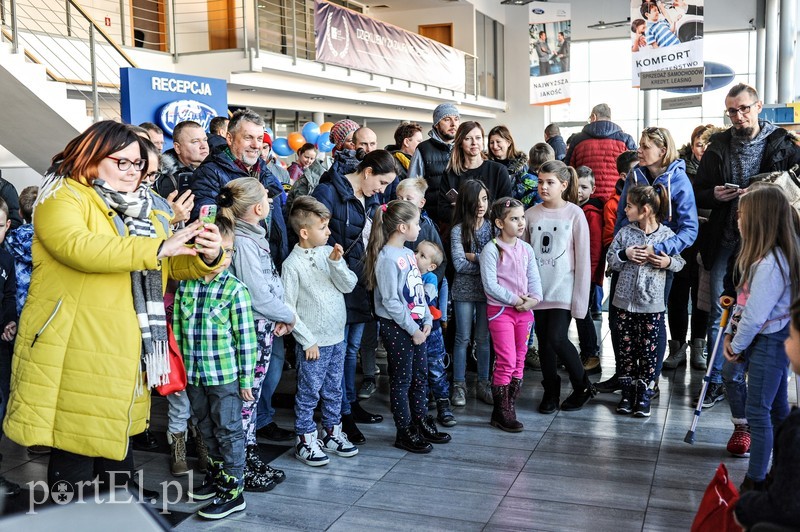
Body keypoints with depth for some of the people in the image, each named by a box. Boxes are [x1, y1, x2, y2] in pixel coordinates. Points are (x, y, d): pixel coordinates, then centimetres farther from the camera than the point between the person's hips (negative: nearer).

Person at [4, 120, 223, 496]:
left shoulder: (146, 206, 16)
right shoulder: (63, 197, -6)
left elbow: (174, 267, 14)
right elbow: (77, 247, -26)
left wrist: (206, 256, -9)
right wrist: (157, 249, -29)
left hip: (125, 352, 7)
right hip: (76, 352, -6)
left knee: (116, 448, 17)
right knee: (74, 453, 0)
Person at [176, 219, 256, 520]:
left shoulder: (235, 289, -12)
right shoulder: (185, 286, 0)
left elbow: (246, 338, -10)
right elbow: (177, 329, 7)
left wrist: (246, 379, -9)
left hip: (226, 375, -5)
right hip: (193, 375, 5)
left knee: (228, 431, 5)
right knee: (206, 429, 20)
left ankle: (232, 490, 16)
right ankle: (217, 474, 39)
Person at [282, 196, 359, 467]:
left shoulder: (329, 252, 1)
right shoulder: (293, 264, -14)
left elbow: (349, 286, -1)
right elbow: (287, 308, -12)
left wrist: (337, 263, -18)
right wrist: (308, 341, -12)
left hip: (337, 337, 6)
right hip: (314, 343, -6)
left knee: (334, 390, 18)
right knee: (309, 394, 5)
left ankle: (332, 433, 33)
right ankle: (305, 441, 19)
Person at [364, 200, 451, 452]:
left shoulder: (408, 254, 9)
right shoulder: (387, 258, -18)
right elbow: (390, 301, -20)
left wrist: (427, 321, 5)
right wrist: (413, 329, -15)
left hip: (416, 326, 9)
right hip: (396, 328, -9)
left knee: (420, 375, 16)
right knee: (402, 379, 3)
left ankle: (421, 424, 31)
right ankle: (405, 433, 15)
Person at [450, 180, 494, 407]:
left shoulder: (492, 226, 1)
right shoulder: (458, 230, -6)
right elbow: (459, 264, -14)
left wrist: (475, 257, -13)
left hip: (487, 290, 2)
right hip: (464, 290, -2)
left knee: (484, 338, 10)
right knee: (463, 338, 6)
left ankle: (483, 384, 21)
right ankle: (459, 385, 16)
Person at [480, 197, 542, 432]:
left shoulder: (526, 249, 8)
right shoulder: (491, 249, -11)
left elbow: (534, 278, 8)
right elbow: (490, 284, -16)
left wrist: (534, 298, -11)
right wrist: (514, 300, -16)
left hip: (524, 310, 6)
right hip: (500, 310, -6)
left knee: (519, 361, 10)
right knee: (506, 362, -8)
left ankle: (510, 408, 20)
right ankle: (501, 412, 4)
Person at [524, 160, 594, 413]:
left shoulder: (574, 214, -6)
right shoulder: (531, 214, 4)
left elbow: (583, 259, -5)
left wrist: (580, 298, -8)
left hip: (563, 290, -4)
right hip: (538, 290, 4)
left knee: (557, 339, -11)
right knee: (544, 342, 9)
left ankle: (582, 386, 12)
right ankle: (551, 391, 26)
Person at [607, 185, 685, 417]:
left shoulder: (666, 234, -4)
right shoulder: (625, 232, 1)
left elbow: (680, 262, 5)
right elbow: (611, 260, 3)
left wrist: (668, 262, -16)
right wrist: (625, 254, -16)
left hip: (652, 303, -2)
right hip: (625, 300, 2)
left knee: (648, 349, 5)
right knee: (626, 347, 9)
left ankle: (644, 392, 17)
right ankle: (627, 391, 21)